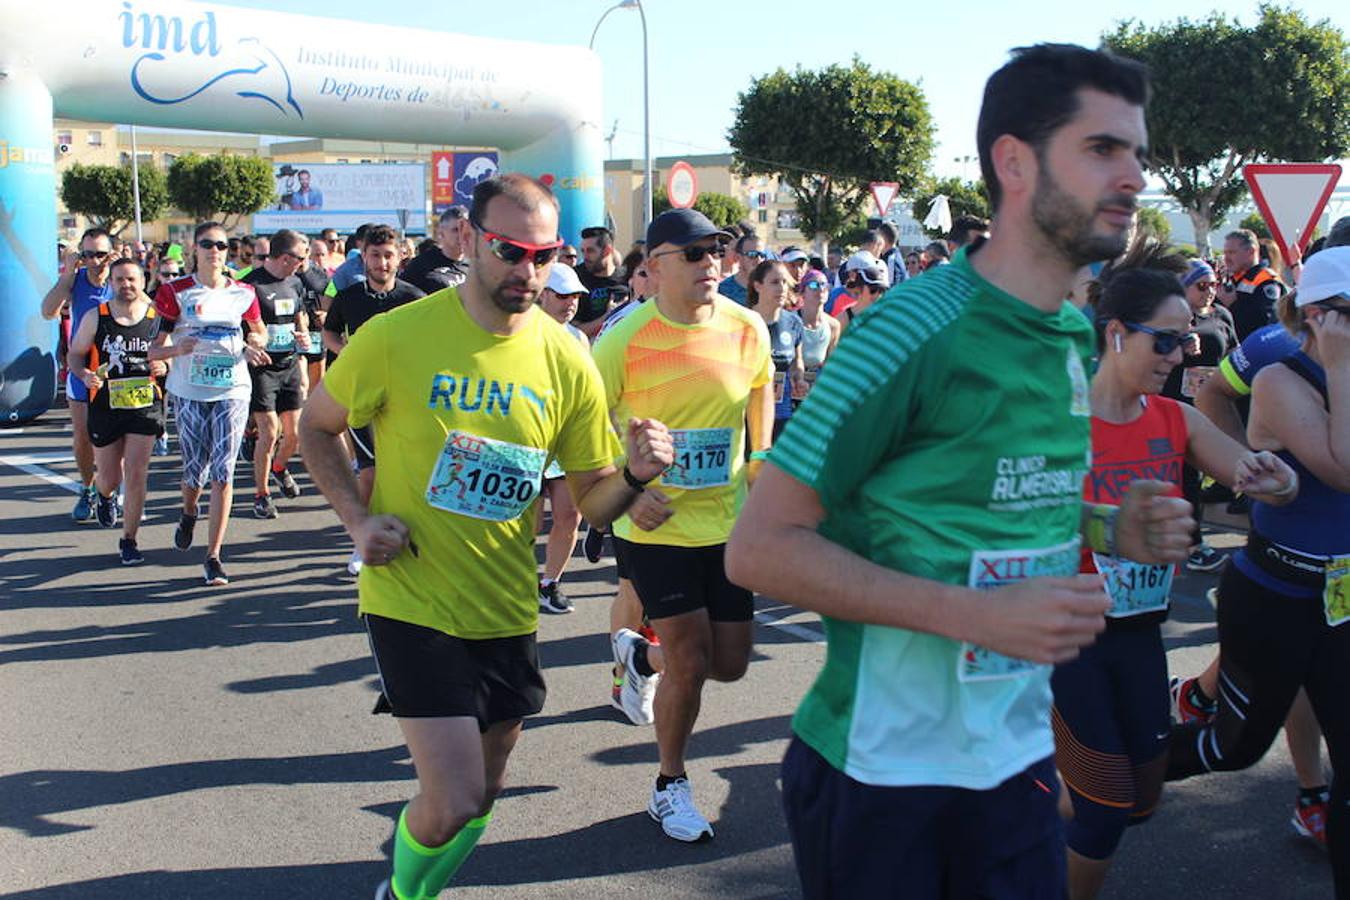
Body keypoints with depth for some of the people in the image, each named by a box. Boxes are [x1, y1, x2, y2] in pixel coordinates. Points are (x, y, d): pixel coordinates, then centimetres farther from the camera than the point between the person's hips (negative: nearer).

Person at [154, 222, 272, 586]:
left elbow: (258, 330, 22)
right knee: (195, 468, 8)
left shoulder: (243, 294, 6)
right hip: (189, 391, -1)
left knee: (223, 470, -5)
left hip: (232, 389, 1)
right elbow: (157, 342, -3)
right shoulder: (176, 293, -1)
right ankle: (189, 514, 45)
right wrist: (176, 348, -25)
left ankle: (213, 555, -1)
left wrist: (252, 346, -1)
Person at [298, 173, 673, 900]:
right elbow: (317, 428, 4)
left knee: (480, 794, 16)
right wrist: (358, 518, -10)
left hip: (507, 610, 4)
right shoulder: (395, 337, -13)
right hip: (414, 603, -4)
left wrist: (635, 474, -20)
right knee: (455, 800, -11)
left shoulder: (566, 362, -5)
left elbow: (593, 503, 2)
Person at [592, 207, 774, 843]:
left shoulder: (747, 329, -4)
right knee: (690, 664, -3)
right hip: (656, 526, -4)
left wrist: (760, 460, 10)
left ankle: (640, 652, 40)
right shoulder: (624, 342, -15)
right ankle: (670, 786, 23)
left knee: (730, 664, 8)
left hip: (727, 522, 4)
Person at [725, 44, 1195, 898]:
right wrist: (978, 614, -27)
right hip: (883, 767, -6)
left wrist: (1110, 527, -1)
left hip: (1019, 752, 7)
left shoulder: (1077, 337, 4)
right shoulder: (918, 328, -18)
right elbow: (762, 546, -20)